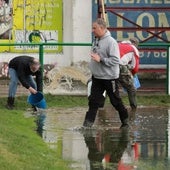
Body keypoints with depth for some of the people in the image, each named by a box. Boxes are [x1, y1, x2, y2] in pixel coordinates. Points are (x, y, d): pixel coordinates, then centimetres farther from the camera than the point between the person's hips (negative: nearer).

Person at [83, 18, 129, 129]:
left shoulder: (111, 42, -18)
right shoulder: (96, 41, 8)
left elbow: (116, 60, -24)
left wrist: (100, 59, -28)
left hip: (109, 77, -7)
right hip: (97, 77, 7)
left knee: (116, 101, 7)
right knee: (94, 101, 1)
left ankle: (125, 121, 25)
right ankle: (88, 124, -2)